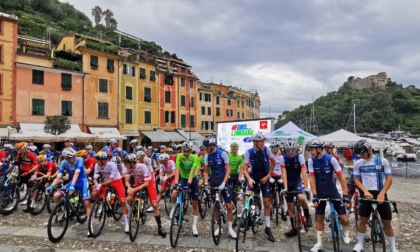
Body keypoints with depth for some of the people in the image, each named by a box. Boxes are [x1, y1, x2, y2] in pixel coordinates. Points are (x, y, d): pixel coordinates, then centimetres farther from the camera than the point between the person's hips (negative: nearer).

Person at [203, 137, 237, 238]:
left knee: (229, 206, -3)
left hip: (223, 181, -3)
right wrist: (206, 183, -12)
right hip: (213, 182, 3)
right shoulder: (207, 156, -2)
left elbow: (228, 169, -14)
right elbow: (206, 171, 3)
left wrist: (224, 183, -23)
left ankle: (230, 228, 12)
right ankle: (217, 227, 24)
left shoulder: (222, 154, -14)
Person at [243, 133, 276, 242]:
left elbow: (273, 162, -2)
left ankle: (268, 228, 16)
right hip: (254, 176, -1)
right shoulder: (249, 152, -19)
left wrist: (268, 176, -8)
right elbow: (245, 169, -19)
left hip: (264, 177, 1)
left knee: (266, 203, 3)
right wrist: (249, 179, -37)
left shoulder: (266, 149, -16)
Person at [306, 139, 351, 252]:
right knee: (319, 218, 8)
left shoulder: (331, 159, -16)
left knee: (344, 218, -4)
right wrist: (314, 196, -18)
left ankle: (346, 233, 29)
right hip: (320, 192, 2)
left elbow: (341, 177, -15)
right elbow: (312, 178, -11)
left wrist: (345, 195, -19)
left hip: (332, 190, -1)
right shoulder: (311, 161, -10)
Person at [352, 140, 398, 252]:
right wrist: (365, 191, -16)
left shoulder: (382, 161, -4)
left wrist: (382, 193, -17)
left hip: (380, 194, 0)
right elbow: (356, 180, 1)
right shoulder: (358, 163, -1)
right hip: (366, 194, 1)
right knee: (363, 220, 4)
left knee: (387, 223, 7)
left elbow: (389, 179, -5)